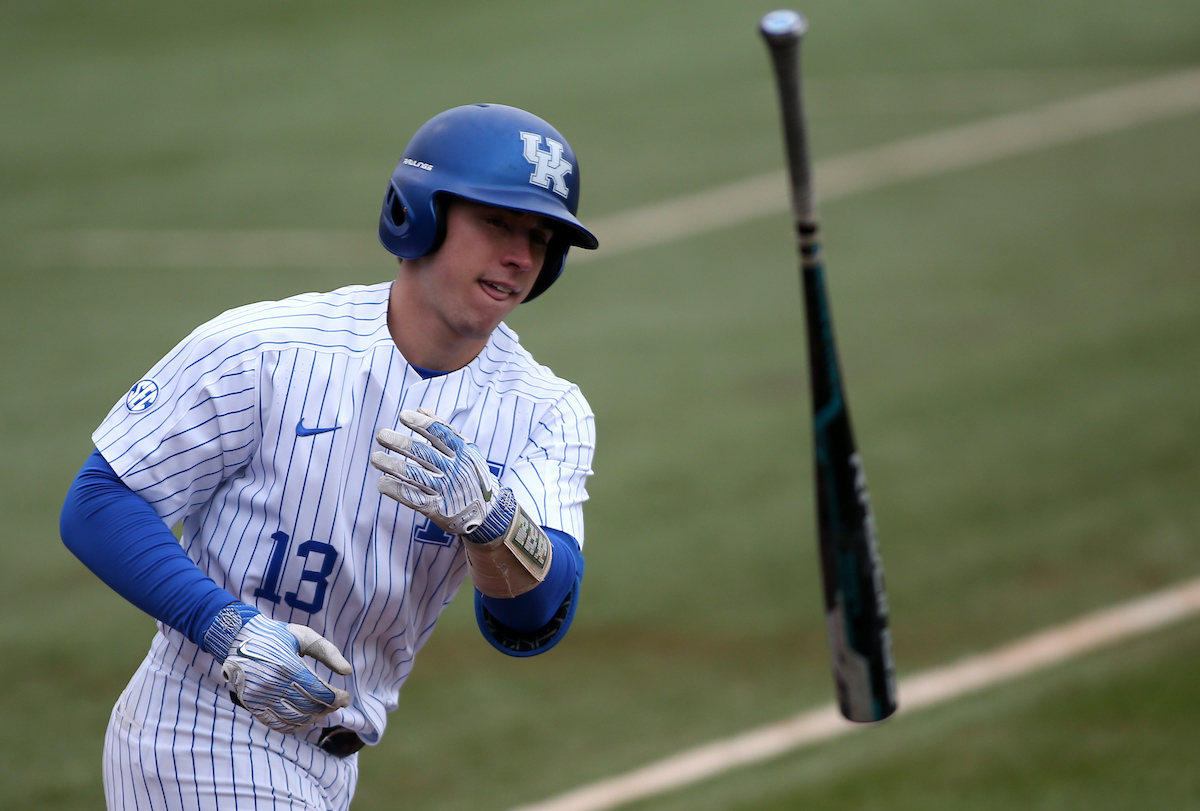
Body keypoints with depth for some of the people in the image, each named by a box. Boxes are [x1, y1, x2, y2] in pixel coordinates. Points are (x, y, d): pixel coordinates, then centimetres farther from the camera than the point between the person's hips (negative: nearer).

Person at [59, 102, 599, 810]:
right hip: (204, 748, -6)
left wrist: (484, 515, -39)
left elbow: (533, 626, -18)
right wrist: (229, 630, -26)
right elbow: (99, 505, -12)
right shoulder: (261, 349, -14)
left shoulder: (550, 415, -4)